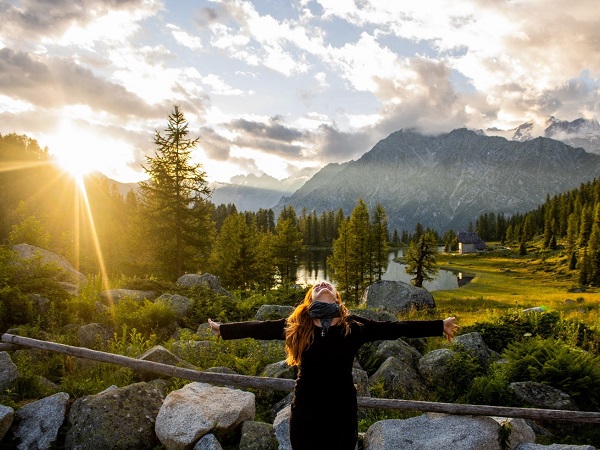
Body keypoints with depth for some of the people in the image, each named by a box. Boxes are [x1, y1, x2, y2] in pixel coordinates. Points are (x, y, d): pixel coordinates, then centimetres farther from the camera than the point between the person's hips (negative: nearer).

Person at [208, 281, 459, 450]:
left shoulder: (354, 326, -5)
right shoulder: (294, 327, -3)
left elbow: (395, 328, -4)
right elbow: (259, 328, 2)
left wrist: (440, 326, -4)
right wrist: (222, 329, 3)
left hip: (342, 411, 0)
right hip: (305, 412, 1)